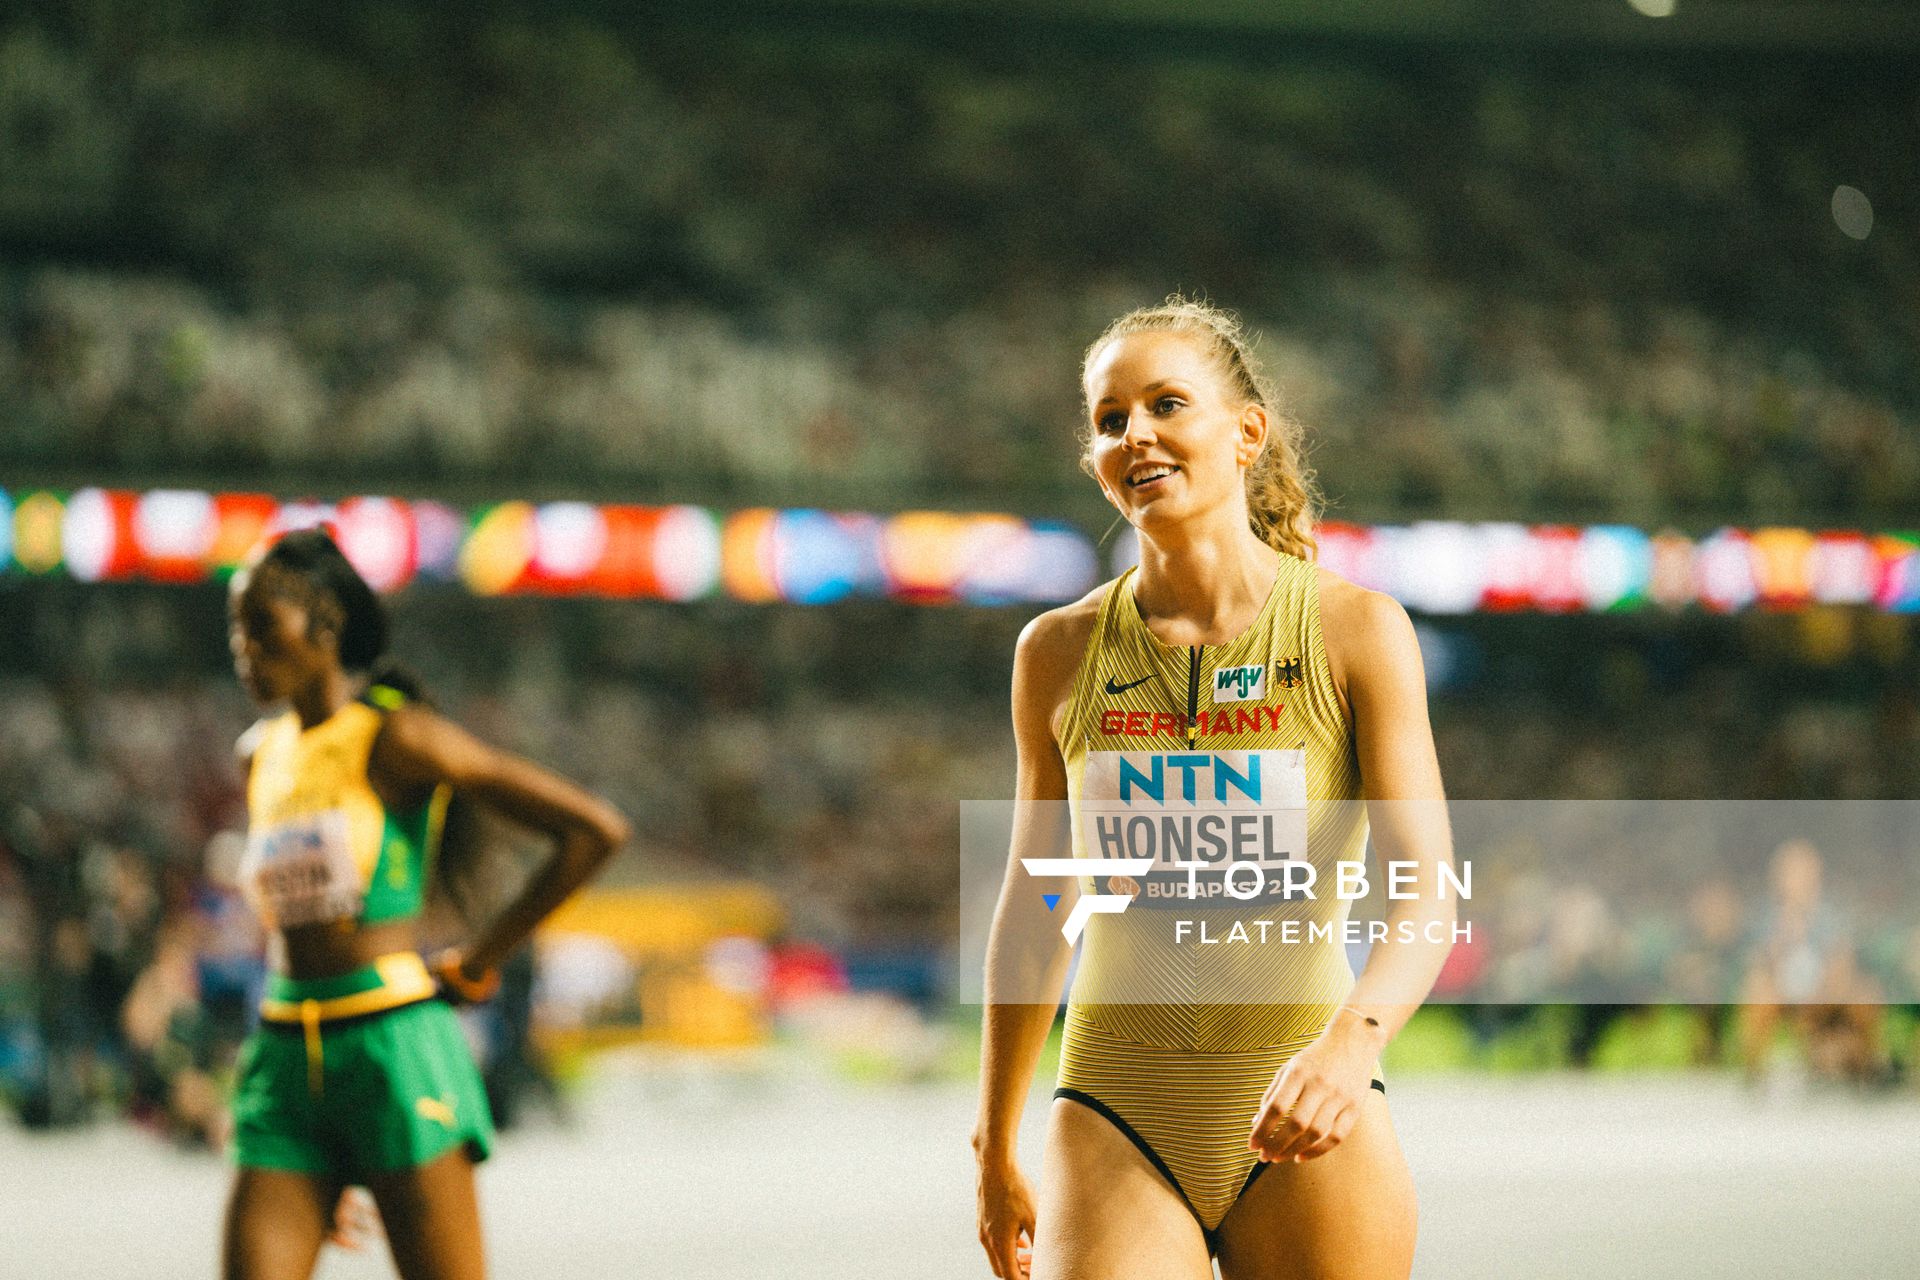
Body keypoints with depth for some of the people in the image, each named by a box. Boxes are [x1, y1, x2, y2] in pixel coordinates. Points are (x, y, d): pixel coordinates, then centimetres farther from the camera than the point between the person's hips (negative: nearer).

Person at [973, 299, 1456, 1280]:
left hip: (1309, 1128, -1)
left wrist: (1353, 1039, -29)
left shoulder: (1356, 631, -2)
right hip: (1117, 1118, 1)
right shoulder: (1061, 653, 5)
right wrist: (994, 1149, 19)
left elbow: (1428, 888, -10)